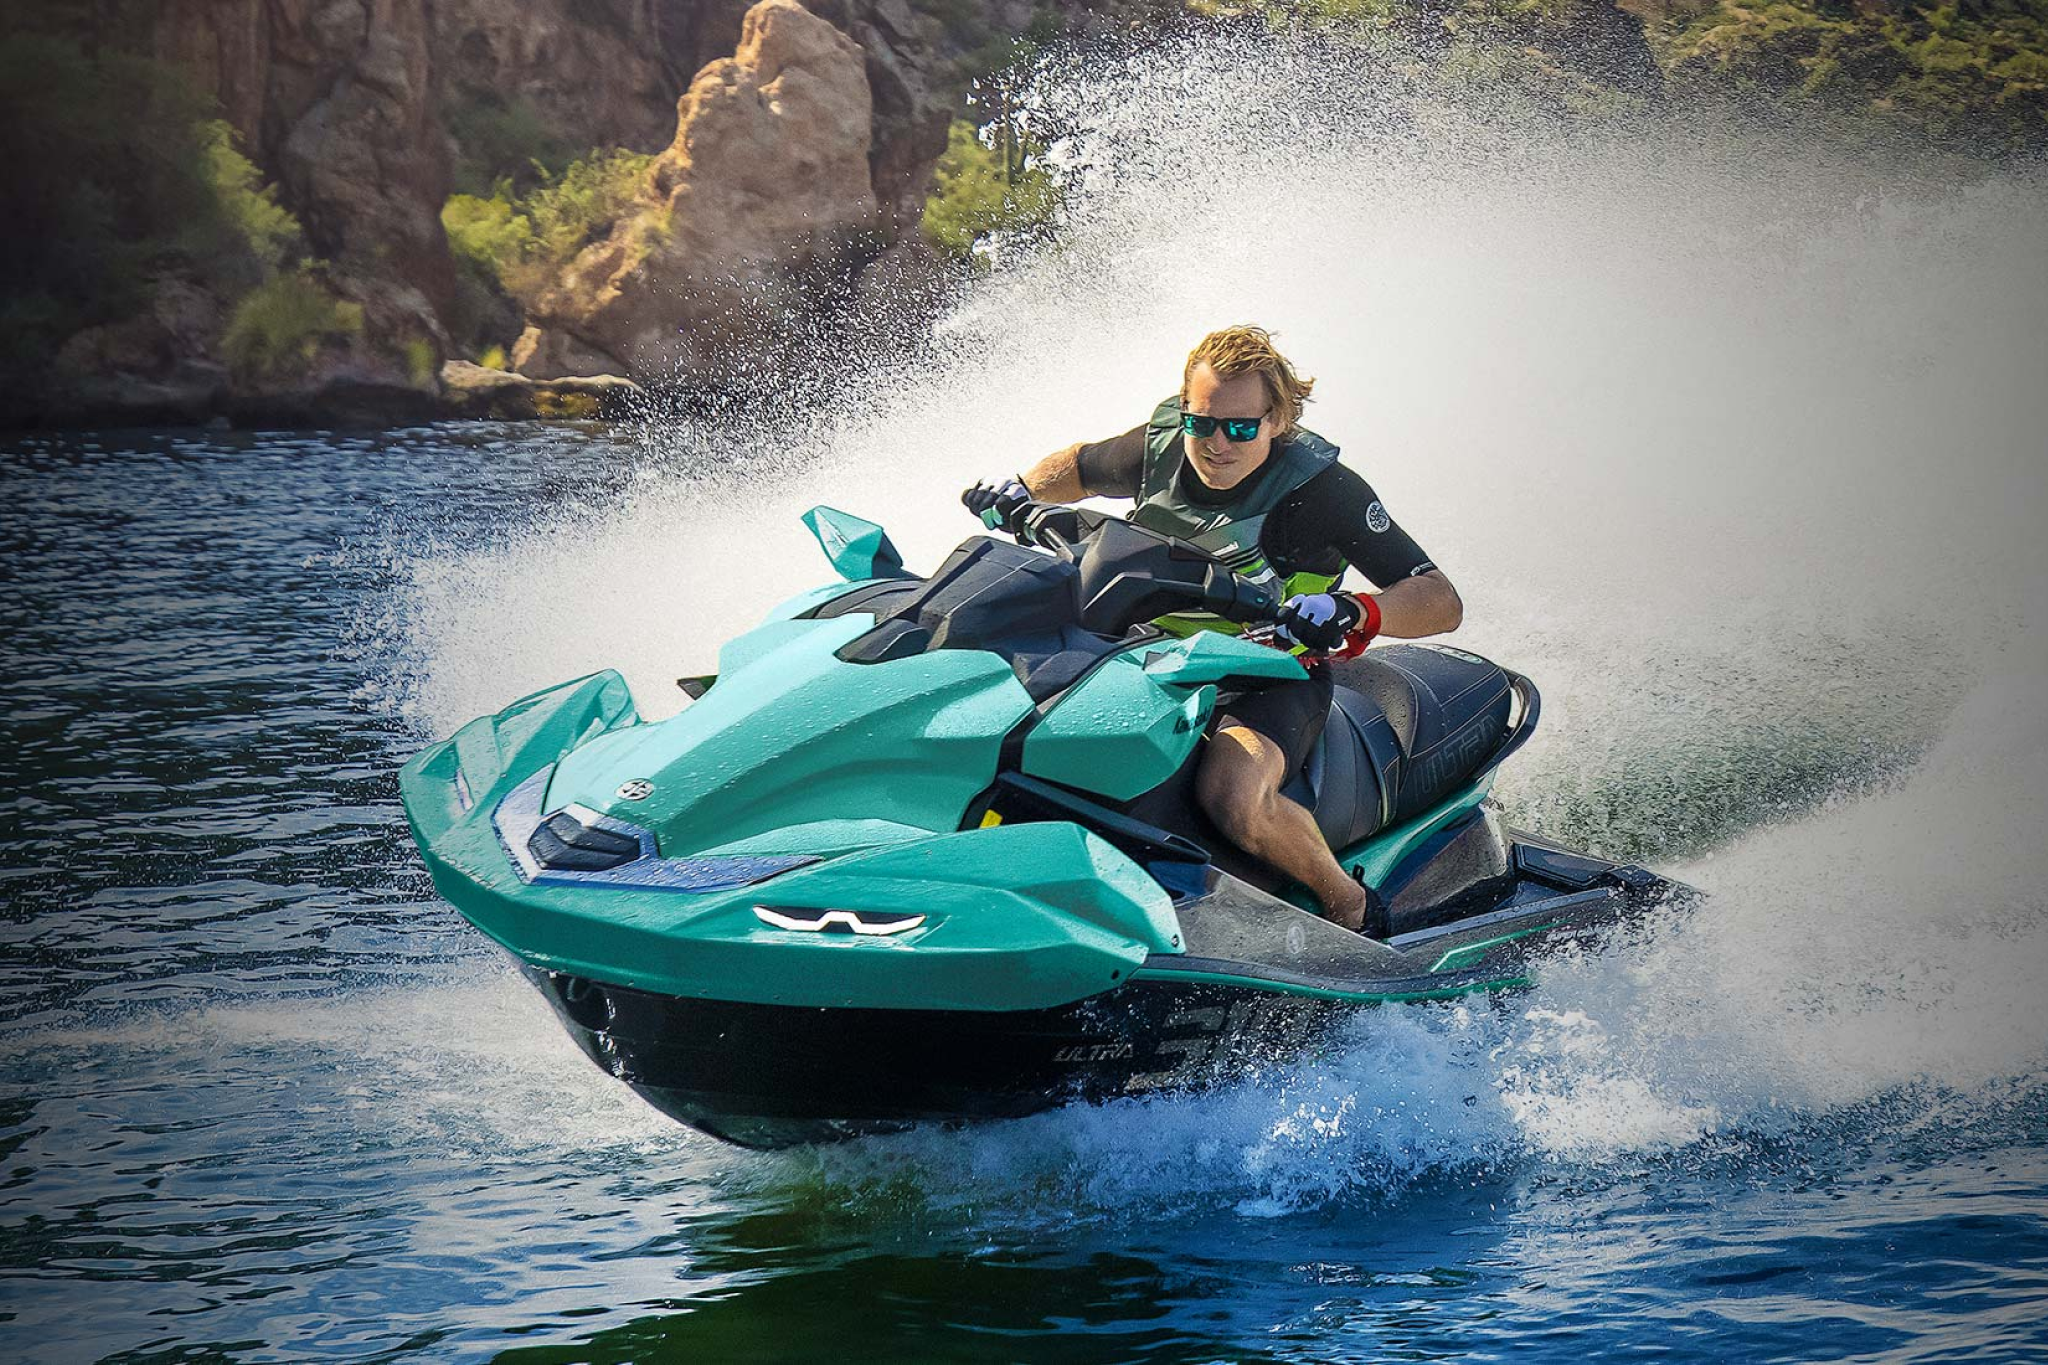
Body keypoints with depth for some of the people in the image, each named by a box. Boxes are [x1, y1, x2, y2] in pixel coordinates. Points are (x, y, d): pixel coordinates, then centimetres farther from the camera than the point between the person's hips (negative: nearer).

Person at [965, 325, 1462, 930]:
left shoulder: (1321, 489, -18)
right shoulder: (1160, 448, -4)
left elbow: (1442, 602, -22)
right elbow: (1083, 465, 22)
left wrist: (1355, 611, -41)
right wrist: (1021, 488, 1)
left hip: (1273, 678, -6)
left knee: (1230, 795, -37)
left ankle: (1346, 903, -11)